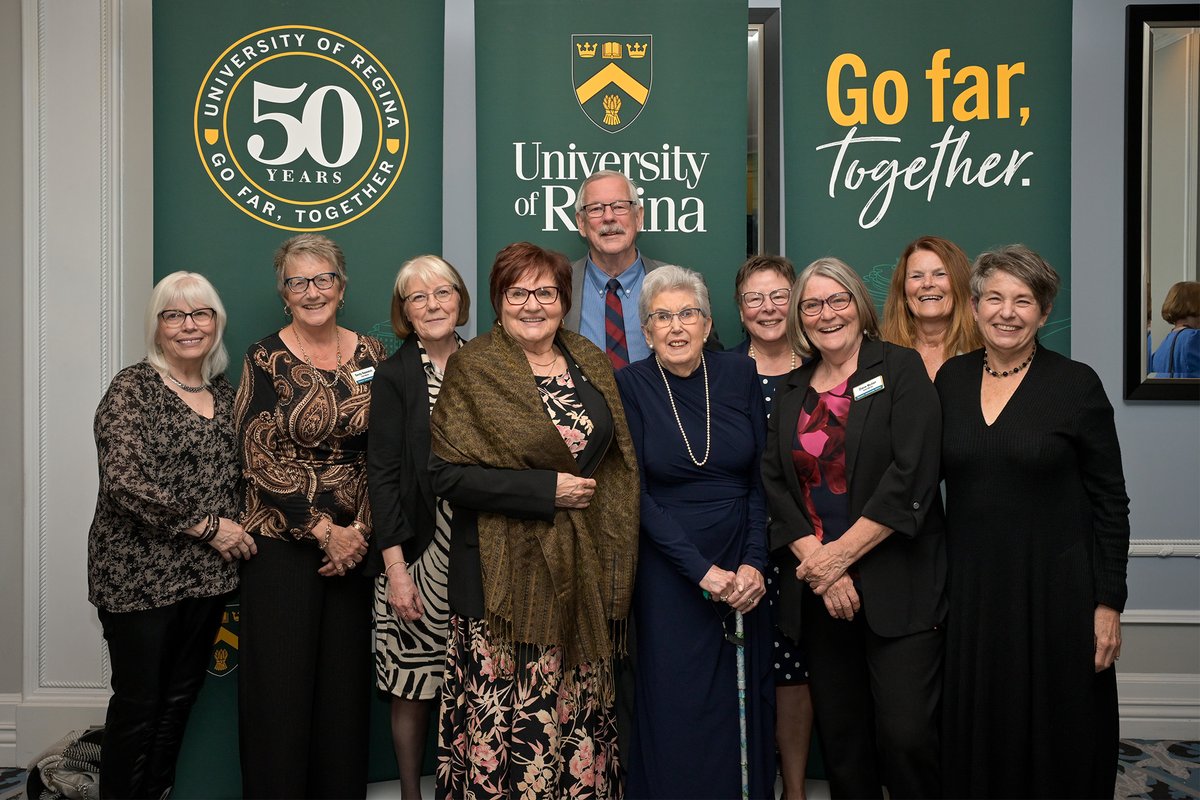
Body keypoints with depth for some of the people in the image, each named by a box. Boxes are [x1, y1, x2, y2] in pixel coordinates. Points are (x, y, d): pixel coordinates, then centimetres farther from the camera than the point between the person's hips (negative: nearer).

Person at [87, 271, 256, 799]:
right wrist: (206, 526, -16)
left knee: (181, 697, 15)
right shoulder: (133, 388, -9)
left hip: (207, 575, 6)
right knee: (138, 702, 4)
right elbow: (123, 482, -19)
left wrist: (236, 530, 4)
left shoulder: (224, 394, 10)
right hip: (140, 573, -6)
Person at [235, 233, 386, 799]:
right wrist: (323, 530, -13)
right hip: (282, 542, -3)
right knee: (280, 685, 2)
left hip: (353, 542, 3)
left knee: (345, 684, 8)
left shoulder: (370, 356, 6)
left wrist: (360, 529, -6)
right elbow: (259, 458, -9)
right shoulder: (266, 359, -3)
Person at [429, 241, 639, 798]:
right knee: (509, 725, -2)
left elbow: (614, 455, 18)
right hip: (506, 574, -4)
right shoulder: (472, 368, -5)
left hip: (583, 570, 4)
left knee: (577, 718, 10)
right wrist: (546, 491, -17)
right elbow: (446, 474, -13)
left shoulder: (589, 362, 10)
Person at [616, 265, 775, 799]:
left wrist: (753, 564, -9)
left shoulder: (740, 375, 1)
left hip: (742, 574, 3)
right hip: (668, 573, -2)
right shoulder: (630, 386, -6)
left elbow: (761, 479, 2)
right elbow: (637, 494, -8)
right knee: (676, 715, 4)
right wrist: (702, 570, -14)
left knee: (744, 709, 10)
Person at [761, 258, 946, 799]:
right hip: (817, 590, 5)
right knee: (841, 738, 11)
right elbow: (775, 484, 4)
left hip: (896, 586, -4)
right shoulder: (791, 391, 13)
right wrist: (816, 562, -9)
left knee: (906, 735, -7)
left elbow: (911, 477, -12)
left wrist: (840, 556, -12)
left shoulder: (901, 369, -2)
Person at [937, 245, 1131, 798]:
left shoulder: (1077, 384, -6)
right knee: (976, 735, 12)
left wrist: (1109, 603, -7)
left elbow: (1109, 501, -4)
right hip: (970, 589, 3)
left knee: (1057, 744, 8)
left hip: (1053, 590, -3)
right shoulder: (951, 379, 3)